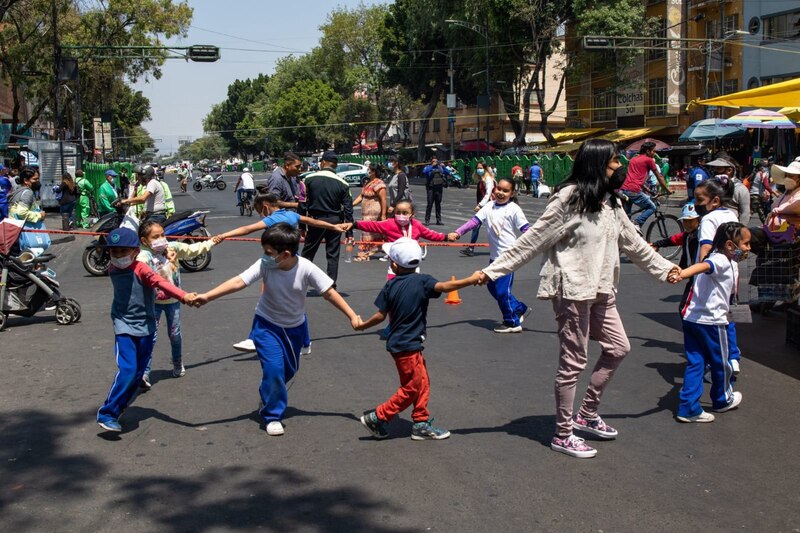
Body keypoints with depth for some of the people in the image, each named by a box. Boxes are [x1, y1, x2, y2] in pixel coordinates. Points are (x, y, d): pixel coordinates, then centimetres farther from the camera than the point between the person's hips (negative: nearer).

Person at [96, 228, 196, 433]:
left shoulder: (140, 269, -14)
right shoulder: (113, 271, 0)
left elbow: (160, 282, -29)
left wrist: (183, 296, -45)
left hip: (145, 329, 0)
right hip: (124, 327, 1)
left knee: (138, 374, 9)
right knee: (127, 371, -16)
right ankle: (106, 414, -7)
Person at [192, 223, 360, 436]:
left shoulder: (306, 268, -26)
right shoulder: (264, 265, -25)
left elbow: (329, 293, -19)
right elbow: (238, 282, -30)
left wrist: (352, 316, -21)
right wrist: (207, 296, -38)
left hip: (295, 327, 2)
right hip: (267, 325, -2)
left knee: (289, 369, 17)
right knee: (274, 368, -16)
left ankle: (268, 396, 49)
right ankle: (273, 416, 4)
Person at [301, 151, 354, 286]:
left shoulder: (310, 179, -4)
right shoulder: (342, 184, -3)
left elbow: (304, 203, -3)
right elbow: (348, 209, -3)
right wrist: (349, 232, 2)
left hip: (315, 220, 0)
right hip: (334, 221, 0)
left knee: (308, 252, 11)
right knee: (333, 255, 7)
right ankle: (331, 285, 7)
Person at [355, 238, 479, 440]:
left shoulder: (390, 286, -1)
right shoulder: (422, 281, -14)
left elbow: (381, 315, 0)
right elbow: (444, 286, -29)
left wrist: (363, 325, 16)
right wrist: (472, 279, -29)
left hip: (398, 343, 7)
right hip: (408, 346, -7)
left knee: (422, 383, 16)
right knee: (412, 388, 5)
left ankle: (422, 423, 20)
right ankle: (376, 417, 8)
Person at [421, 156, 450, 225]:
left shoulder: (440, 167, 14)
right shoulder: (429, 167, 3)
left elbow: (448, 173, 10)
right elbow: (424, 172, -17)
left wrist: (443, 167, -5)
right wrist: (432, 166, -15)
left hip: (439, 188, 4)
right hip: (431, 188, -4)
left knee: (438, 204, 9)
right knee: (430, 204, -5)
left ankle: (438, 220, 14)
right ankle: (427, 220, -2)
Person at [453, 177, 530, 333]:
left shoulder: (514, 209, -10)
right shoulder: (489, 206, 5)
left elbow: (526, 229, -11)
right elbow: (474, 221, 3)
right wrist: (457, 233, -6)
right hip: (494, 255, 7)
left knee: (502, 291, -5)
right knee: (492, 286, 16)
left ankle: (512, 323, 13)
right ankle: (520, 309, 31)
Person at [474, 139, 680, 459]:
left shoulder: (611, 202, 11)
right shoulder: (569, 198, -15)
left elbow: (633, 243, 22)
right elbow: (532, 240, -14)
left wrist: (664, 268, 28)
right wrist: (493, 271, -15)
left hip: (600, 289, 9)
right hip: (572, 289, -9)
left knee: (618, 348, 16)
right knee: (574, 361, -2)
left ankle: (587, 415, 30)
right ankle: (562, 435, 12)